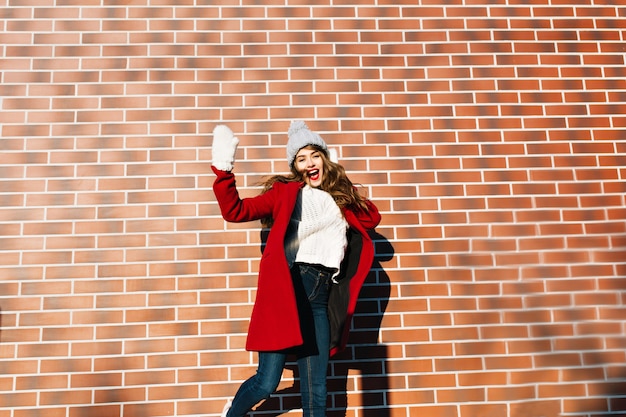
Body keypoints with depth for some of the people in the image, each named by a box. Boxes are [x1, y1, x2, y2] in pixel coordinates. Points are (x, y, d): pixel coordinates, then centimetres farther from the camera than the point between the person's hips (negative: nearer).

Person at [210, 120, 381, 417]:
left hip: (321, 299, 4)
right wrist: (223, 169, -8)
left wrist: (348, 196, 15)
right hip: (286, 290, -4)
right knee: (267, 383, -4)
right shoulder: (285, 191, 6)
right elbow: (235, 211, 1)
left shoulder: (341, 199, 17)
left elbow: (373, 217, 26)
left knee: (316, 393, 6)